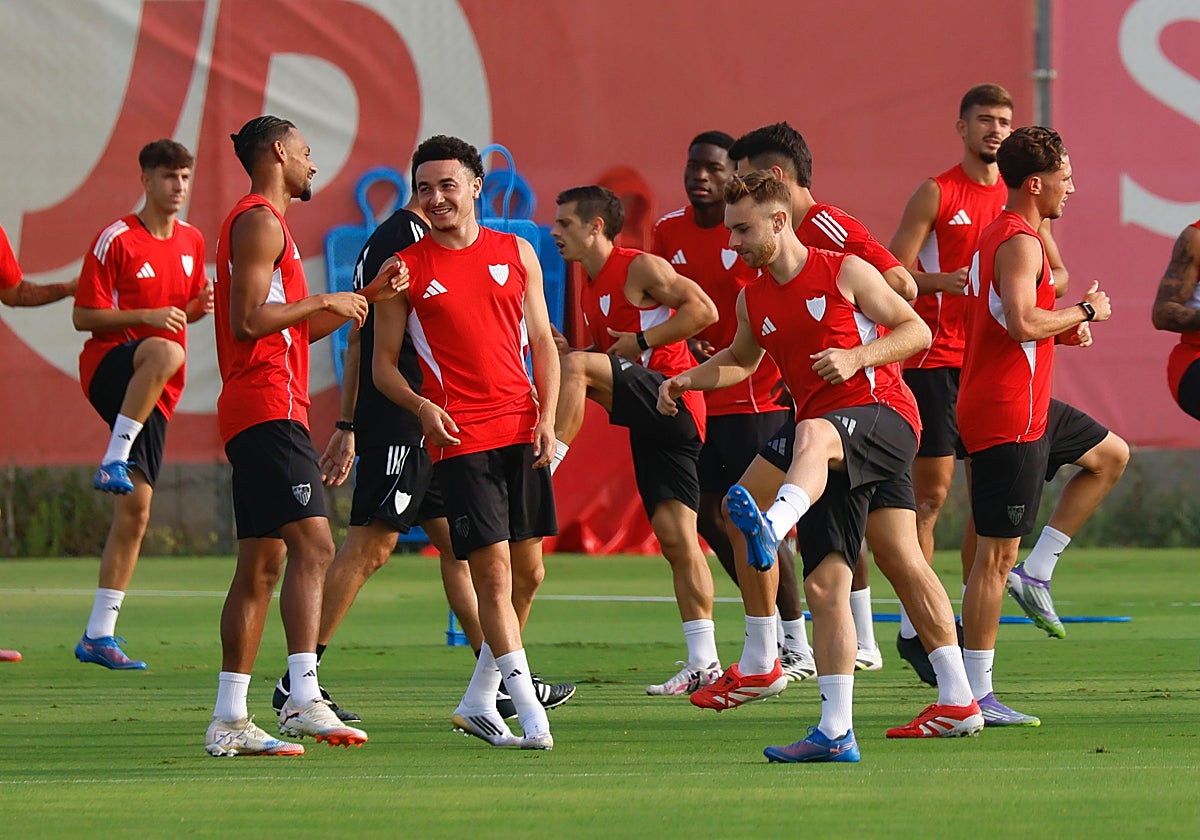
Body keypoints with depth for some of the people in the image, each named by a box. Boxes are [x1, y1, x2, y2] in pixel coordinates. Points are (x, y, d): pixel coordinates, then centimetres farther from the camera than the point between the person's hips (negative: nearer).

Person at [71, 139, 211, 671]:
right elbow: (83, 317, -7)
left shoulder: (192, 242, 14)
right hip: (108, 367, -6)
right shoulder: (117, 240, -6)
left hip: (155, 395, 6)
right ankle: (114, 460, -33)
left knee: (135, 510, 0)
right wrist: (149, 316, -19)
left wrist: (200, 305, 3)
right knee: (165, 353, -41)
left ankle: (99, 634, 4)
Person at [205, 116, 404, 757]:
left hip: (251, 415, 11)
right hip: (269, 409, -11)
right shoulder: (260, 222, -8)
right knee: (312, 546, -20)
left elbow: (297, 329, 29)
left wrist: (368, 295, 23)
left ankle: (229, 721, 9)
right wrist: (324, 301, -10)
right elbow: (247, 320, -19)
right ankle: (303, 699, -30)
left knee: (260, 566, 9)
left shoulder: (261, 223, 25)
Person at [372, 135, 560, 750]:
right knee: (492, 572, -10)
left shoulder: (516, 254, 11)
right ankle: (530, 714, -11)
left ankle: (479, 701, 21)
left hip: (521, 430, 4)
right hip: (458, 438, -4)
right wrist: (421, 407, -13)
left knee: (528, 571, 7)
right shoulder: (405, 268, 2)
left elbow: (542, 342, 14)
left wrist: (547, 416, 1)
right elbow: (382, 363, 6)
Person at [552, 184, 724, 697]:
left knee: (576, 365, -25)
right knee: (674, 536, 3)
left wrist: (640, 341, -15)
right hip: (651, 421, 9)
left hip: (670, 396, -9)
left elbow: (703, 310, -14)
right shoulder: (590, 287, 20)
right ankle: (703, 662, 1)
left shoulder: (641, 268, -6)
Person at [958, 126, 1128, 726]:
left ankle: (1033, 574, 18)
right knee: (996, 554, -7)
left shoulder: (998, 235, 15)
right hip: (1007, 415, -10)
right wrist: (1085, 310, -15)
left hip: (1025, 404, 10)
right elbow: (1023, 323, -30)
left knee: (1111, 456, 24)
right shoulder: (1019, 242, -17)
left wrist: (1063, 330, 11)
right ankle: (974, 695, -5)